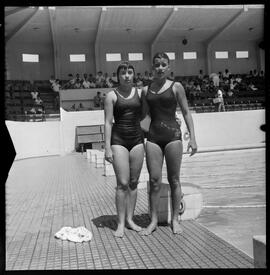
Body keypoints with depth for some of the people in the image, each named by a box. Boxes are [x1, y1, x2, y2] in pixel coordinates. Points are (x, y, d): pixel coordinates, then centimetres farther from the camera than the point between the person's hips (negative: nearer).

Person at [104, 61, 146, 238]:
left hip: (137, 139, 4)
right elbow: (108, 123, -4)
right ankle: (121, 223, 5)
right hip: (119, 140, -3)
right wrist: (107, 148, -9)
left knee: (134, 182, 7)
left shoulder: (140, 93, 8)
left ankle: (130, 218, 20)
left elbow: (143, 116, 14)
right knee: (122, 183, -6)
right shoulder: (112, 95, -1)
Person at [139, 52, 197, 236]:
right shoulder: (146, 90, 11)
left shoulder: (176, 87, 3)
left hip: (173, 134, -2)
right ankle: (154, 221, 12)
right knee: (154, 181, 1)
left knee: (174, 180, 4)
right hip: (153, 137, 2)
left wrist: (192, 137, -4)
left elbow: (186, 113, 2)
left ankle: (175, 220, 16)